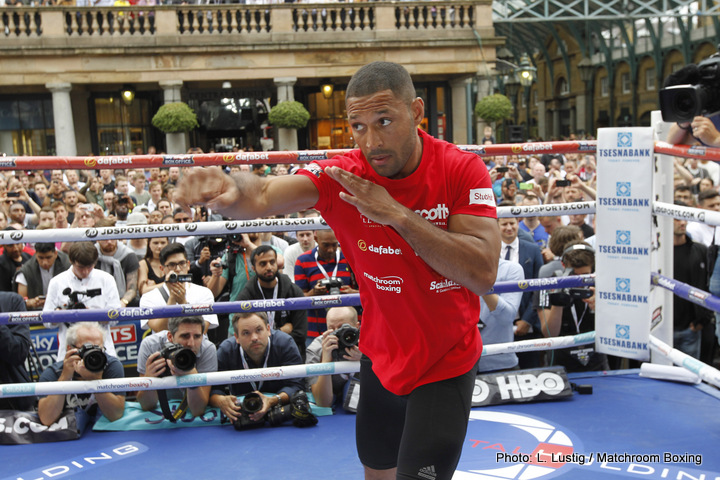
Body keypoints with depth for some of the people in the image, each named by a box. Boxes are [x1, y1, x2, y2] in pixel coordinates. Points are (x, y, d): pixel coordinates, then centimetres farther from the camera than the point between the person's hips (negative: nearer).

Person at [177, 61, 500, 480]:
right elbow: (263, 196, -29)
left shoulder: (462, 170, -16)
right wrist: (231, 187, -53)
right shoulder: (343, 177, -13)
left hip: (447, 364, -2)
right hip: (380, 360, 3)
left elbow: (483, 273, -25)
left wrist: (397, 214, -30)